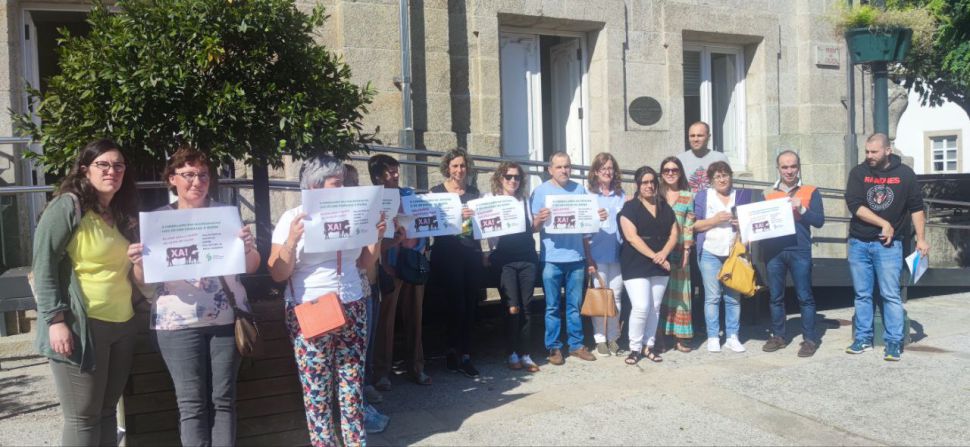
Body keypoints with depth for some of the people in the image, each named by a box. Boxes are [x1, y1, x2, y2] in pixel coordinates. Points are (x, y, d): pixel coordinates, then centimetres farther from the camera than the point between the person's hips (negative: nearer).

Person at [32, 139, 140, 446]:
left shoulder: (123, 214, 15)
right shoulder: (68, 205, -7)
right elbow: (43, 266, -12)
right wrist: (56, 320, -18)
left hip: (121, 326, 7)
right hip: (81, 325, -7)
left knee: (107, 411, 14)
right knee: (83, 418, 0)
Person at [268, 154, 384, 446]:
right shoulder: (292, 218, -5)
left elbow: (364, 263, 15)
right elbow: (278, 274, -8)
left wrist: (377, 237, 0)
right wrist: (292, 240, -21)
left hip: (352, 309, 4)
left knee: (353, 383, 7)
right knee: (317, 389, 3)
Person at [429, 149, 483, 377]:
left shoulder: (474, 191, 13)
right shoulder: (437, 192, 2)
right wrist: (457, 216, -21)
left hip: (472, 253, 4)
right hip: (448, 255, -4)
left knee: (470, 304, 4)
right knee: (457, 303, -9)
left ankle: (463, 355, 15)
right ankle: (455, 354, 6)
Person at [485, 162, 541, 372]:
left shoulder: (524, 201, 16)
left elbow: (531, 228, 19)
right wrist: (491, 253, -11)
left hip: (527, 258, 4)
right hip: (504, 259, -3)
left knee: (527, 307, 3)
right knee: (513, 308, -8)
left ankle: (524, 353, 12)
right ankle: (512, 354, 5)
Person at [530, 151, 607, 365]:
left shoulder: (579, 189, 10)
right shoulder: (541, 191, 0)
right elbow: (533, 227, -4)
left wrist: (598, 218, -3)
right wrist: (540, 219, -25)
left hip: (576, 258, 3)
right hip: (551, 259, -3)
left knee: (574, 305, 10)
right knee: (552, 307, 3)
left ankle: (576, 345, 19)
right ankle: (554, 347, 12)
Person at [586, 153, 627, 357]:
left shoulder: (621, 196, 11)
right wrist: (587, 256, -7)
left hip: (617, 253, 3)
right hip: (597, 254, -3)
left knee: (615, 297, 7)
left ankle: (613, 338, 17)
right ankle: (600, 339, 8)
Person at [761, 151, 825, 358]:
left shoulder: (810, 192, 6)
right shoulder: (768, 195, 13)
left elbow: (819, 221, -1)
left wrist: (801, 209, -15)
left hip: (799, 251, -3)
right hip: (774, 251, 3)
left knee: (804, 296, -2)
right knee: (776, 297, 9)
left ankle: (810, 339, 6)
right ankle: (778, 336, 19)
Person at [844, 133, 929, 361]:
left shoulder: (904, 174, 0)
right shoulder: (858, 173, 0)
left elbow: (916, 207, 3)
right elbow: (854, 204, -11)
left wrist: (921, 239, -3)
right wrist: (884, 224, -14)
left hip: (889, 245, -1)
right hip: (859, 244, 2)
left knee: (891, 295, -2)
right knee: (862, 294, 8)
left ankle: (894, 342, 6)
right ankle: (863, 338, 18)